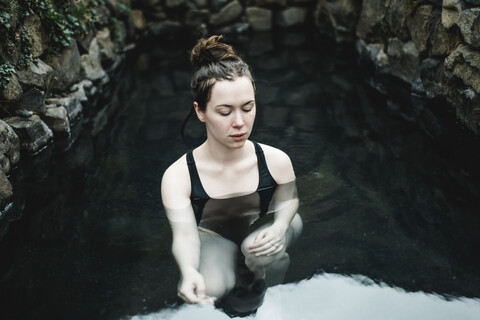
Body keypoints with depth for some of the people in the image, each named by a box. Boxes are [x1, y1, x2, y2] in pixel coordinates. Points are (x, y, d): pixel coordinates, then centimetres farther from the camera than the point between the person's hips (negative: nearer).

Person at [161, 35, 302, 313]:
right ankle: (238, 270, 7)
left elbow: (288, 201, 0)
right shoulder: (178, 176, -25)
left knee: (259, 251, -36)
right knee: (211, 288, -32)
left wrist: (279, 227, -24)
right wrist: (189, 272, -52)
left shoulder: (276, 161, -21)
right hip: (213, 237, 0)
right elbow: (185, 235, -29)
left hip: (260, 230, 1)